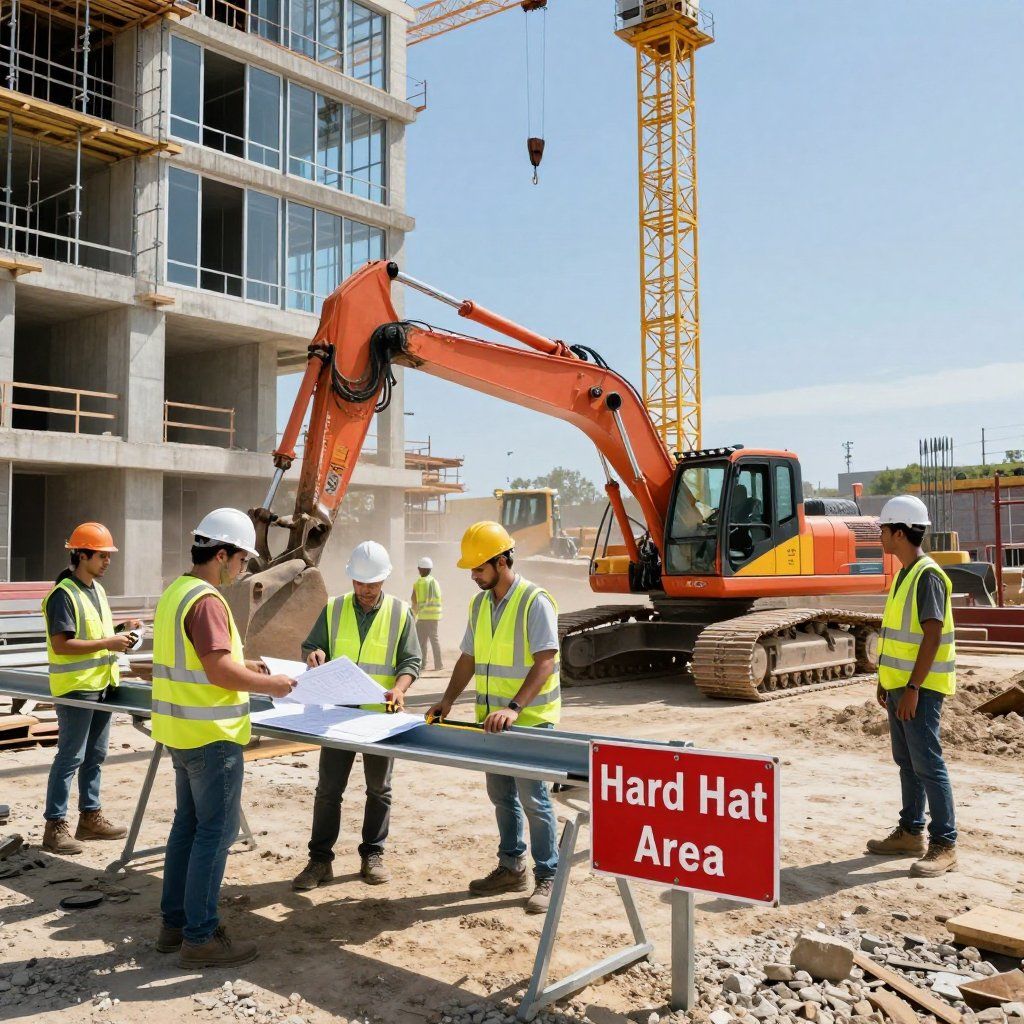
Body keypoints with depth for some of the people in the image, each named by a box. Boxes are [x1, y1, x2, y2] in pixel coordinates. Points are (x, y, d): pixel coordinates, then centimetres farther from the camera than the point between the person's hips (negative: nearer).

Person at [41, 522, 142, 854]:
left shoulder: (97, 588, 12)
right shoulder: (64, 594, -16)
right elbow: (61, 644, -21)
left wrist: (119, 628, 4)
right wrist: (107, 644, -22)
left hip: (102, 684, 9)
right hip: (76, 687, -9)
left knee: (95, 755, 15)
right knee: (70, 757, -4)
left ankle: (90, 816, 26)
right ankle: (55, 826, 4)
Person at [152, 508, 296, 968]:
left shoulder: (175, 593, 10)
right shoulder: (206, 601, -21)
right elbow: (220, 671, -25)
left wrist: (242, 665, 16)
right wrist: (269, 685, -12)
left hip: (182, 731, 10)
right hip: (210, 735, -10)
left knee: (188, 823, 18)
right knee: (216, 832, -1)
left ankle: (175, 922, 27)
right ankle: (200, 938, 7)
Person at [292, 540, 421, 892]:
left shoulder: (400, 613, -1)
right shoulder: (334, 609, 3)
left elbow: (411, 661, -2)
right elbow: (311, 646, 9)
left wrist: (398, 688, -22)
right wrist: (314, 654, -16)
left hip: (381, 715, -1)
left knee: (379, 789, 10)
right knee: (328, 788, 2)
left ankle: (372, 856, 23)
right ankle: (320, 860, 11)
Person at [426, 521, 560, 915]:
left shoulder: (535, 602, -15)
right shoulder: (479, 604, 9)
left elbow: (545, 663, -24)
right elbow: (468, 659, 15)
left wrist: (514, 708, -33)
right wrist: (447, 701, 5)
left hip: (531, 720, -7)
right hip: (491, 720, 8)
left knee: (532, 798, -3)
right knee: (501, 795, 16)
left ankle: (547, 877, 10)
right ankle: (511, 867, 30)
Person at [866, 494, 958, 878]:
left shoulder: (928, 576, -16)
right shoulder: (904, 574, 14)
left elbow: (931, 637, -20)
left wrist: (912, 688, -22)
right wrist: (885, 680, 18)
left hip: (920, 688, -10)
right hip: (899, 684, 10)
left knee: (927, 764, -6)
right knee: (907, 761, 15)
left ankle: (944, 845, 0)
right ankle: (910, 832, 25)